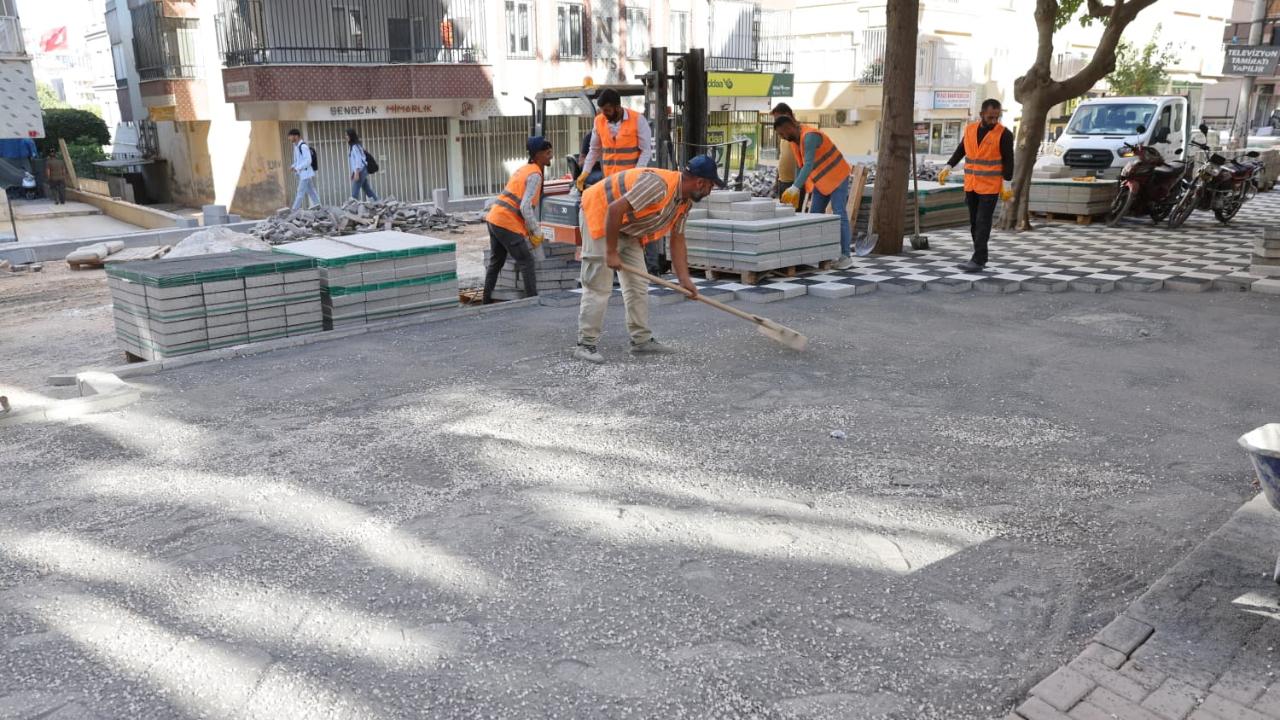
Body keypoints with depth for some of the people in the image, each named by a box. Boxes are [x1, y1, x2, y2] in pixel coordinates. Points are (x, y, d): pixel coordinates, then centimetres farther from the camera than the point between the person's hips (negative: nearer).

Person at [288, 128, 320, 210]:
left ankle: (294, 211, -4)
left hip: (306, 174, -9)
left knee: (300, 193, -6)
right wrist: (294, 166, 2)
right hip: (302, 174, 9)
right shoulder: (296, 146, 11)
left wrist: (297, 168, -21)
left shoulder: (303, 146, -18)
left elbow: (308, 161, -22)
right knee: (311, 192, 12)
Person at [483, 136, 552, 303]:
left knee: (496, 261, 19)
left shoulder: (523, 169, 18)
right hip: (507, 223, -10)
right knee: (526, 261, -3)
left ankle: (487, 299, 26)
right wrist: (536, 232, -11)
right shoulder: (535, 175, -11)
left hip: (494, 218, 10)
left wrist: (532, 229, 22)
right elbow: (526, 208, -19)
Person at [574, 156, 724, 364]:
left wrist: (684, 279, 0)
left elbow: (677, 240, 6)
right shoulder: (659, 184, -31)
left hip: (625, 228, 10)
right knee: (599, 286, -10)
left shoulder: (685, 200, 0)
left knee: (638, 284, 8)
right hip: (599, 214, -10)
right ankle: (586, 344, -3)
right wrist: (611, 252, -28)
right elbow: (615, 209, -34)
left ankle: (642, 340, 16)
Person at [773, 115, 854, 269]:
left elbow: (808, 165, -39)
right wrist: (796, 191, 2)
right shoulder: (794, 141, 1)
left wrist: (794, 188, -47)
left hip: (837, 177, -9)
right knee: (815, 215, 4)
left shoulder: (809, 136, -29)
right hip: (821, 181, 9)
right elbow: (800, 166, 8)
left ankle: (846, 256, -7)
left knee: (839, 215, -11)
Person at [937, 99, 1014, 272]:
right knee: (974, 223, 9)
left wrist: (1007, 185, -14)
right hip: (971, 185, 5)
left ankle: (977, 261, -10)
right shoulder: (970, 129, 5)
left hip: (990, 186, -5)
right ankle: (981, 258, 18)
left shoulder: (1004, 134, -9)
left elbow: (1008, 161, -9)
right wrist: (948, 167, 4)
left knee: (983, 223, -10)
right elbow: (961, 150, 16)